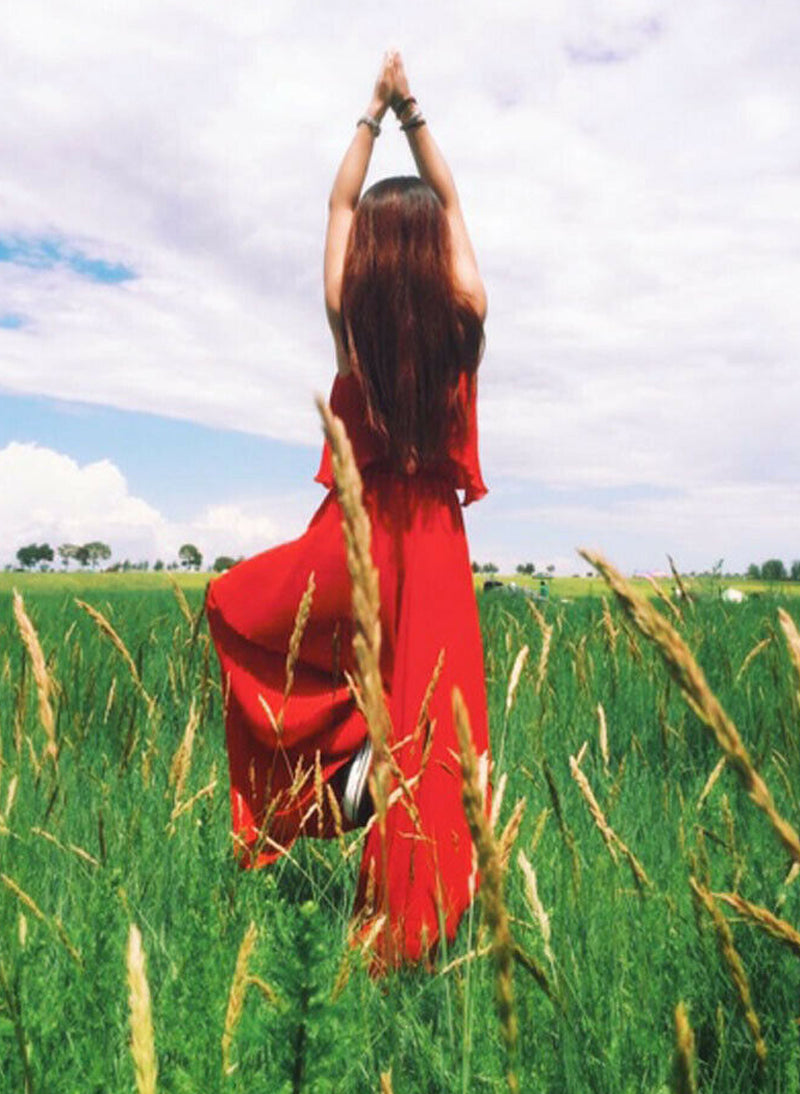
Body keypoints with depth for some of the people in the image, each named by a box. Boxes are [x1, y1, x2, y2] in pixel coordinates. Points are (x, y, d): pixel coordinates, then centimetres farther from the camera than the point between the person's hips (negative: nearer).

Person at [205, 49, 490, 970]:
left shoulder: (350, 314, -6)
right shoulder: (465, 315, -3)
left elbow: (341, 202, 11)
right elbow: (449, 201, 13)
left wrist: (373, 114, 19)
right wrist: (412, 111, 17)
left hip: (354, 533, -1)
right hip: (434, 542, 2)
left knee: (234, 604, 25)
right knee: (427, 729, 6)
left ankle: (347, 729, 8)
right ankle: (409, 926, 11)